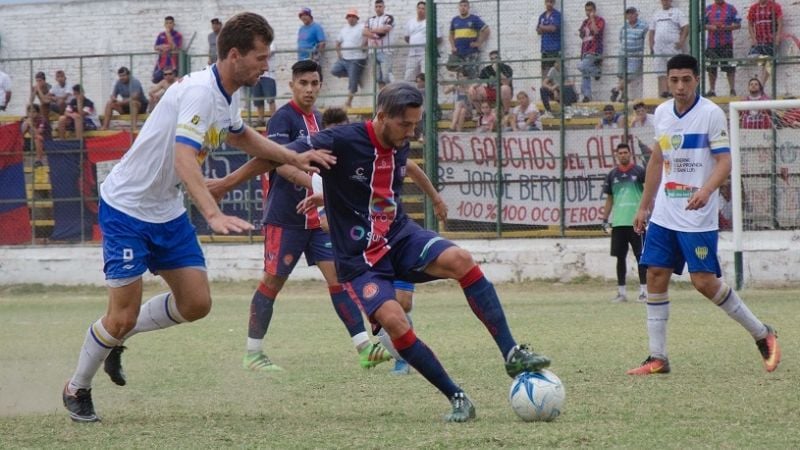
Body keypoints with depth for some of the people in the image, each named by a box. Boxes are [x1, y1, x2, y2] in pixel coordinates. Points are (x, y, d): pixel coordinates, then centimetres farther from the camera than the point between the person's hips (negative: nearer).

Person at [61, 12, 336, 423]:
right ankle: (76, 390, 16)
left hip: (167, 212, 9)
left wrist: (293, 158, 16)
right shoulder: (199, 91, -26)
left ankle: (115, 339, 23)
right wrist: (214, 215, -48)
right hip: (126, 208, -9)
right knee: (123, 315, -6)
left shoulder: (228, 96, 3)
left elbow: (241, 137, 27)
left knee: (196, 304, 2)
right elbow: (184, 158, -37)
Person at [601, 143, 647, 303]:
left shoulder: (639, 171, 0)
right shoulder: (613, 174, 11)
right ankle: (621, 292, 10)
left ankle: (643, 290, 1)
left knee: (640, 256, -2)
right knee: (620, 257, 6)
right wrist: (605, 220, 11)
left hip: (636, 222, -4)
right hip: (618, 222, 4)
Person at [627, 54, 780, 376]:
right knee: (655, 277, 0)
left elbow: (724, 162, -14)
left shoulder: (711, 114, -10)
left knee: (704, 281, -10)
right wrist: (644, 206, 21)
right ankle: (657, 358, 6)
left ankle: (762, 335, 7)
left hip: (698, 216, -6)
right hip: (664, 214, 6)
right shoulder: (662, 113, 9)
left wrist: (706, 190, -32)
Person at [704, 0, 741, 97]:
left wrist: (726, 27, -15)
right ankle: (712, 90, 13)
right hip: (712, 44, 3)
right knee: (711, 68, 6)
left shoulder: (730, 8, 2)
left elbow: (738, 24, 1)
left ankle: (732, 89, -3)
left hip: (726, 43, -3)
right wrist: (710, 27, -8)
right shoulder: (708, 9, 11)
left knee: (730, 67, -6)